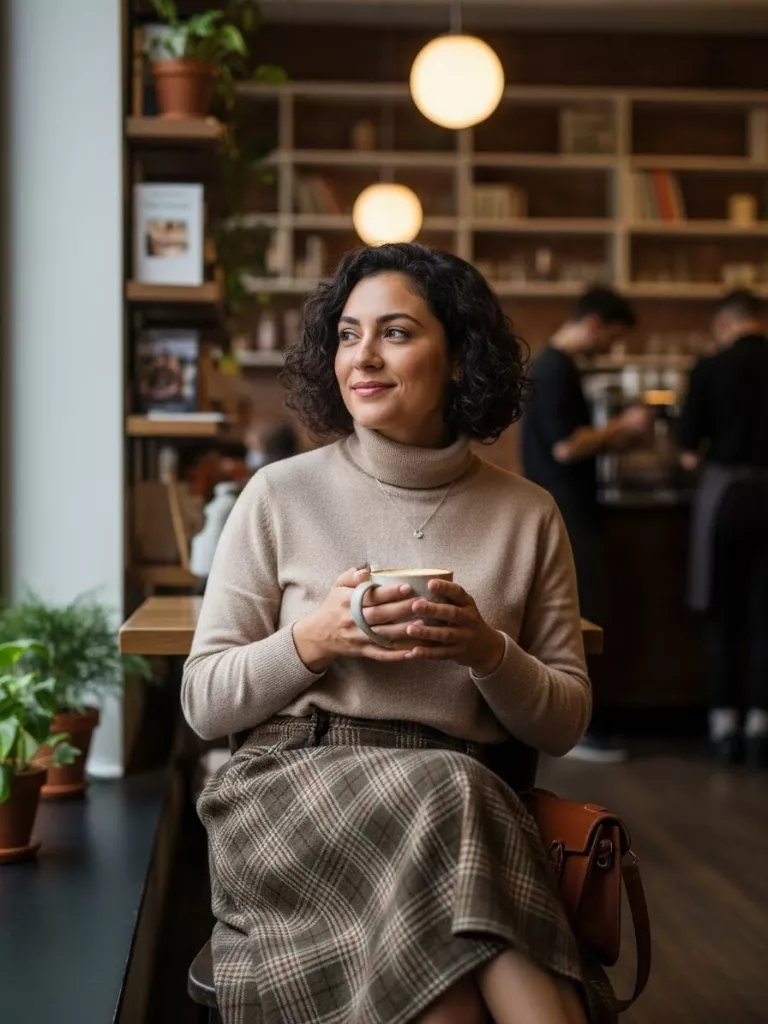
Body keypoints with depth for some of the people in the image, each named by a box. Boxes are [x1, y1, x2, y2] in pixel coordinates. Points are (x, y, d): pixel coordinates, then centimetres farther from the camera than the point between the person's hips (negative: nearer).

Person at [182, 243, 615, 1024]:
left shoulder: (526, 515, 10)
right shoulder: (280, 495, 5)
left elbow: (565, 723, 12)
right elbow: (202, 702, 7)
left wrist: (489, 652, -9)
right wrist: (311, 642, -12)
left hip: (464, 799, 1)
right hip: (294, 781, 0)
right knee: (450, 797, -32)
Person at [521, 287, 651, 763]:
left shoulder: (557, 365, 15)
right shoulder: (555, 370, -17)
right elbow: (566, 447, -22)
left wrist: (610, 437, 11)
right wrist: (621, 426, -12)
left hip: (568, 513, 10)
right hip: (566, 515, -10)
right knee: (581, 620, -6)